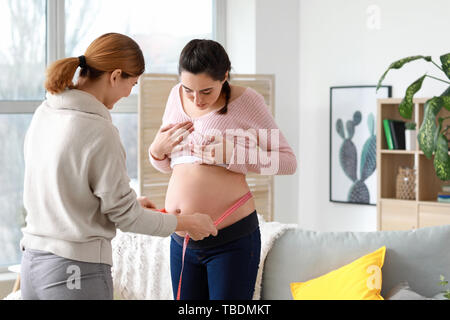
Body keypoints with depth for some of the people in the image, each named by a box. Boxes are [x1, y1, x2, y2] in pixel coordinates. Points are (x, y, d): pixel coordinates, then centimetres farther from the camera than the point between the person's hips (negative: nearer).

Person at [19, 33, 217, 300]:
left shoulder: (44, 112, 5)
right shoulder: (99, 132, -19)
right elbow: (125, 217, -12)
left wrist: (131, 202, 21)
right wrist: (188, 223, 2)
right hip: (77, 271, -8)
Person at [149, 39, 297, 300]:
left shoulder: (246, 101, -6)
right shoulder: (177, 97, 9)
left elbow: (288, 161, -6)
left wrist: (232, 155, -18)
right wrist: (157, 150, -3)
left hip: (232, 239, -5)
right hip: (182, 240, 5)